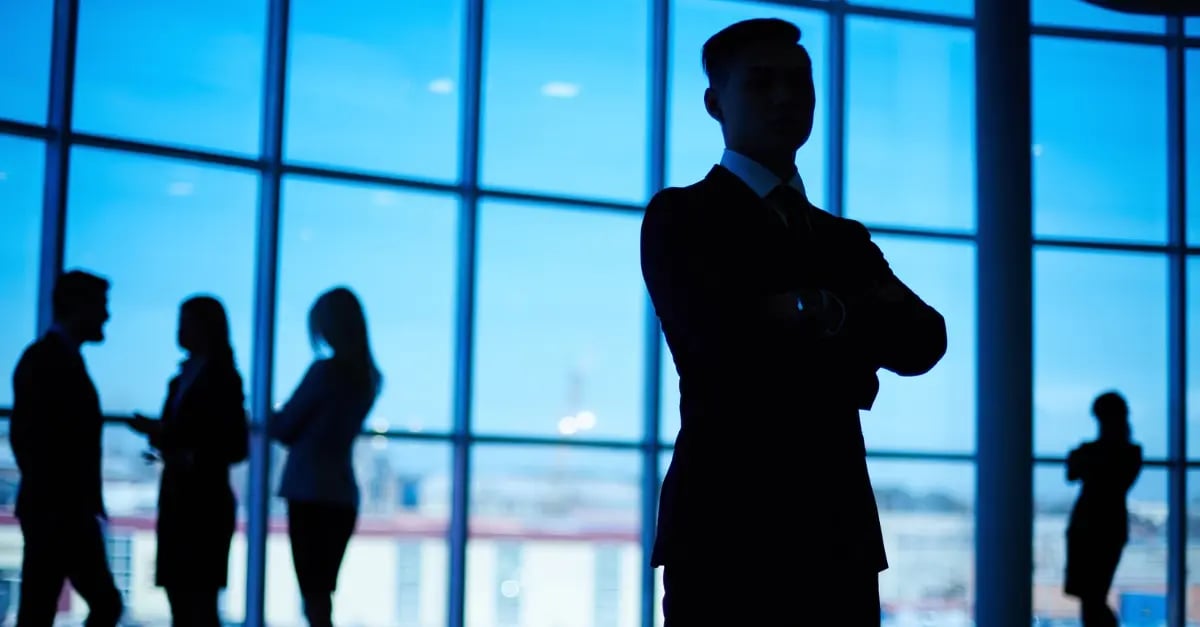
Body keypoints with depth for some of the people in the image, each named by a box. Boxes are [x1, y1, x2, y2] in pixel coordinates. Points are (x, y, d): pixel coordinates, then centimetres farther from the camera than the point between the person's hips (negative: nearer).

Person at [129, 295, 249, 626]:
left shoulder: (222, 379, -7)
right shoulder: (182, 378, 14)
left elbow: (237, 447, -11)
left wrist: (191, 458, -22)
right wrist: (157, 431, 0)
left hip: (205, 502, -8)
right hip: (176, 499, 8)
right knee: (179, 600, 8)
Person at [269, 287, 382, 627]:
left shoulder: (326, 370, -12)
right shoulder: (369, 378, 9)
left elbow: (283, 427, -5)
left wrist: (265, 420, 15)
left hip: (311, 492, -8)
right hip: (343, 494, 8)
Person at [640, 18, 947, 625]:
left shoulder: (845, 239, 22)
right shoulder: (681, 215, 5)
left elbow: (922, 341, 7)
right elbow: (725, 335, -13)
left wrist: (819, 312, -8)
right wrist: (852, 342, 0)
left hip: (839, 536, 5)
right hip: (724, 531, -5)